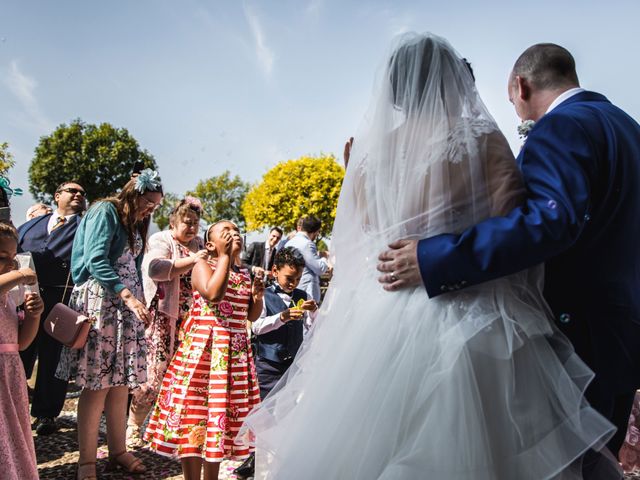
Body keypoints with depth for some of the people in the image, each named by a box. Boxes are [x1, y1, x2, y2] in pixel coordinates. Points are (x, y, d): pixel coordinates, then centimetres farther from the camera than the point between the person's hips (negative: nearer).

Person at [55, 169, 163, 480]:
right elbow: (95, 261, -16)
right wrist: (128, 295, -23)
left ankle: (118, 452, 14)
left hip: (126, 304, 8)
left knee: (121, 382, 6)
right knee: (98, 383, -9)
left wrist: (139, 302, 8)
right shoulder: (105, 212, -4)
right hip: (100, 300, -8)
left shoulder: (135, 224, 23)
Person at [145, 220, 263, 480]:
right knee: (195, 411, -2)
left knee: (221, 412, 12)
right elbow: (213, 294, -25)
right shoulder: (203, 266, -4)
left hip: (236, 352, 6)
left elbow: (252, 316, 18)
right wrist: (225, 256, -18)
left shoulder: (245, 273, 14)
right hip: (203, 349, -6)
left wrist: (258, 296, -2)